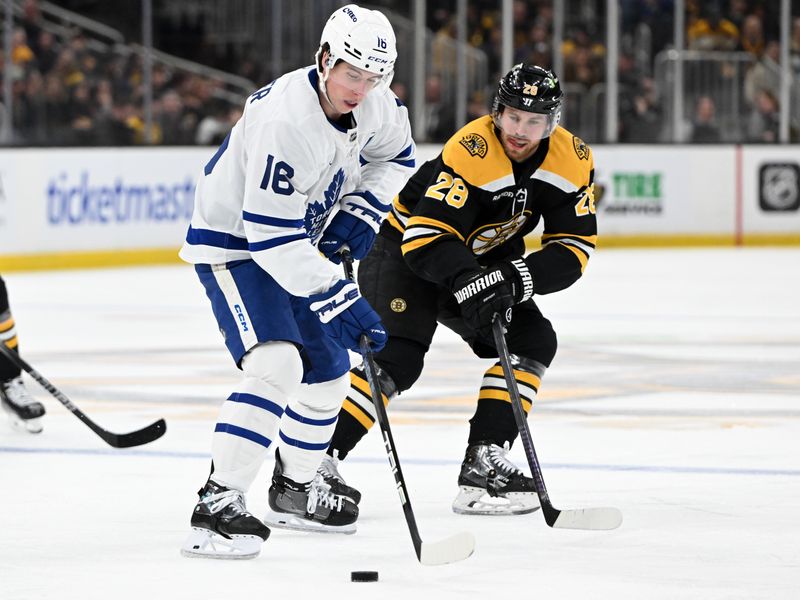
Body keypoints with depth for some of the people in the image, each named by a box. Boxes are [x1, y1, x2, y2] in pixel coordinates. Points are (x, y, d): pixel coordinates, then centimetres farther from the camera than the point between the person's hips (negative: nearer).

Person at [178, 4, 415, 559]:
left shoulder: (375, 104, -10)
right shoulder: (284, 121, -34)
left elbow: (396, 155, 14)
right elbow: (271, 237, -35)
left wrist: (361, 212, -5)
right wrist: (340, 301, -36)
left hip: (299, 245, 8)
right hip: (234, 244, -8)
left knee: (328, 372, 15)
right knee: (277, 365, -27)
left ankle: (295, 488, 38)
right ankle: (217, 507, -28)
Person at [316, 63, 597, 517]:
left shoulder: (572, 161, -12)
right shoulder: (471, 152, -30)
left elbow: (574, 247, -11)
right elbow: (426, 235, -33)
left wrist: (516, 279, -26)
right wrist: (468, 283, -46)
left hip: (479, 261, 7)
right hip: (405, 250, -7)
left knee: (534, 342, -6)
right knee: (398, 359, -24)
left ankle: (484, 462, -8)